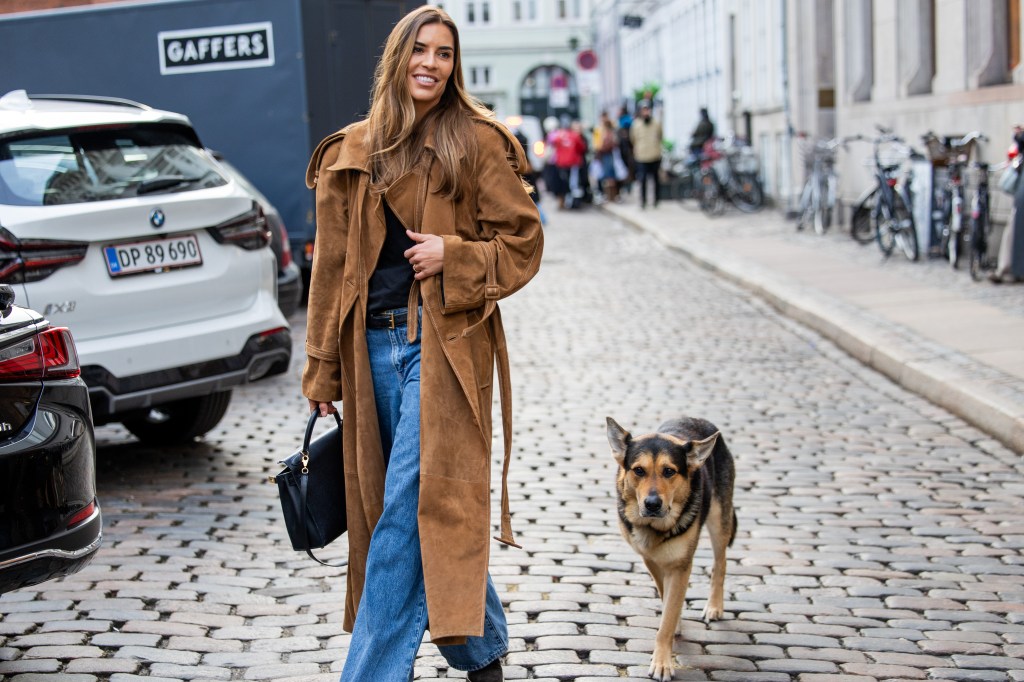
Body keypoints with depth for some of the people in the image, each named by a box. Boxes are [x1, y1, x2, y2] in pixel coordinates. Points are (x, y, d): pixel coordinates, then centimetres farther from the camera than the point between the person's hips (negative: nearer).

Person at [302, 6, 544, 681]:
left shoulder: (478, 143, 0)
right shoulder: (354, 151, 12)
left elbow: (523, 242, 2)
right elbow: (333, 265, 12)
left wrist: (454, 257, -14)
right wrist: (323, 366, 10)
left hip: (442, 343, -5)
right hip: (373, 347, 5)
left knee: (407, 513, -10)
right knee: (400, 506, 12)